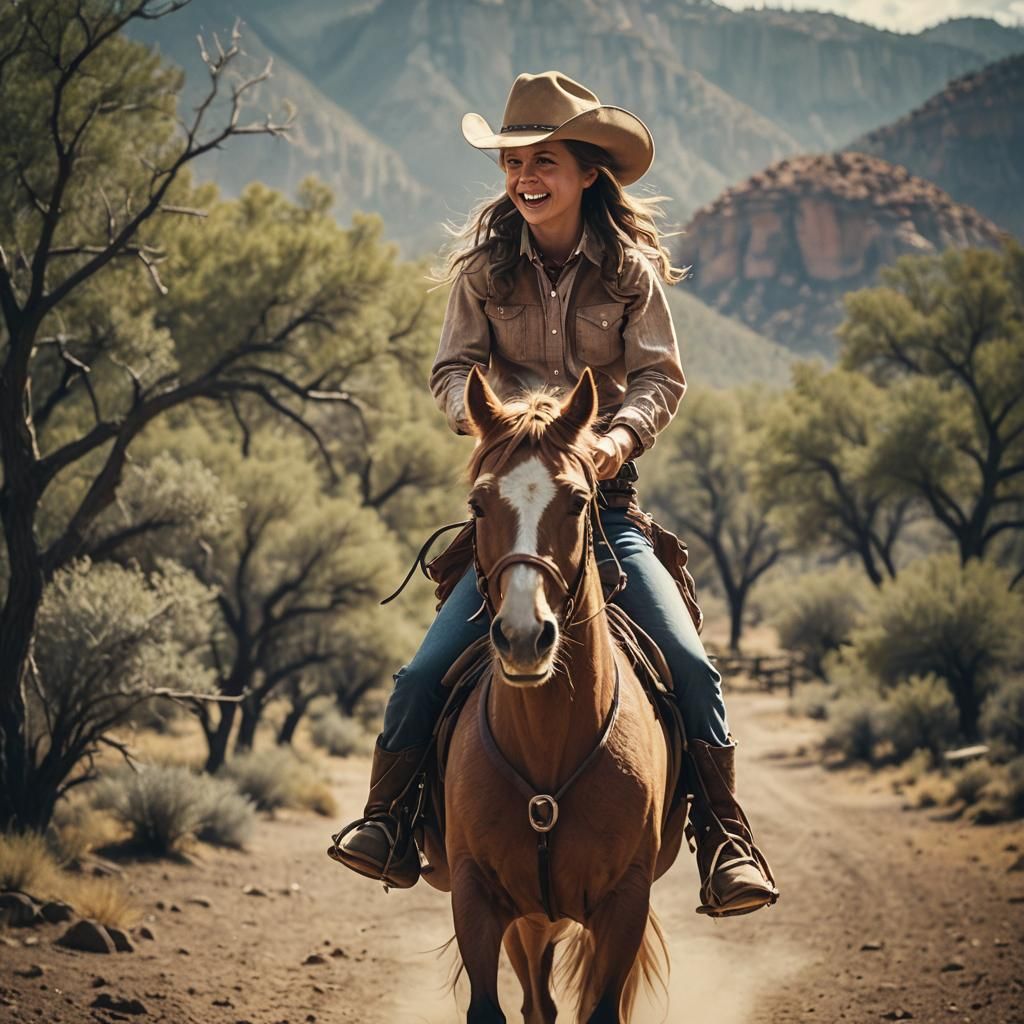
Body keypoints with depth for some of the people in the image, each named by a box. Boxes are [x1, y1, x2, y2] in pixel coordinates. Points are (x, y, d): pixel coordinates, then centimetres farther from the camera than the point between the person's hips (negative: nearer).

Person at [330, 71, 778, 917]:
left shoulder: (629, 268, 0)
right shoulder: (486, 267, 3)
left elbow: (660, 375, -4)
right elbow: (454, 368, 2)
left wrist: (624, 432, -24)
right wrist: (478, 410, -20)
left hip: (605, 501, -1)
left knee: (690, 665, -14)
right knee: (427, 670, -13)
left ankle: (726, 844, -5)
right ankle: (385, 820, 5)